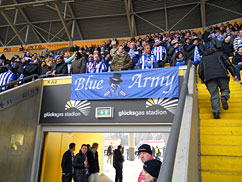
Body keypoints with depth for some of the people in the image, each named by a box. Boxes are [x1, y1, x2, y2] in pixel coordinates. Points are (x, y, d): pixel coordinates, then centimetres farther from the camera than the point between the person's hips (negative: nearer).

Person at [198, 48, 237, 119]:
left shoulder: (203, 59, 30)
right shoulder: (219, 54, 28)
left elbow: (200, 72, 19)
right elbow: (228, 63, 13)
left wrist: (204, 80, 27)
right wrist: (234, 74, 8)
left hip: (209, 77, 0)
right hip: (222, 75, 0)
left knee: (214, 95, 1)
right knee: (225, 89, 17)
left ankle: (216, 112, -12)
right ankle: (224, 97, -15)